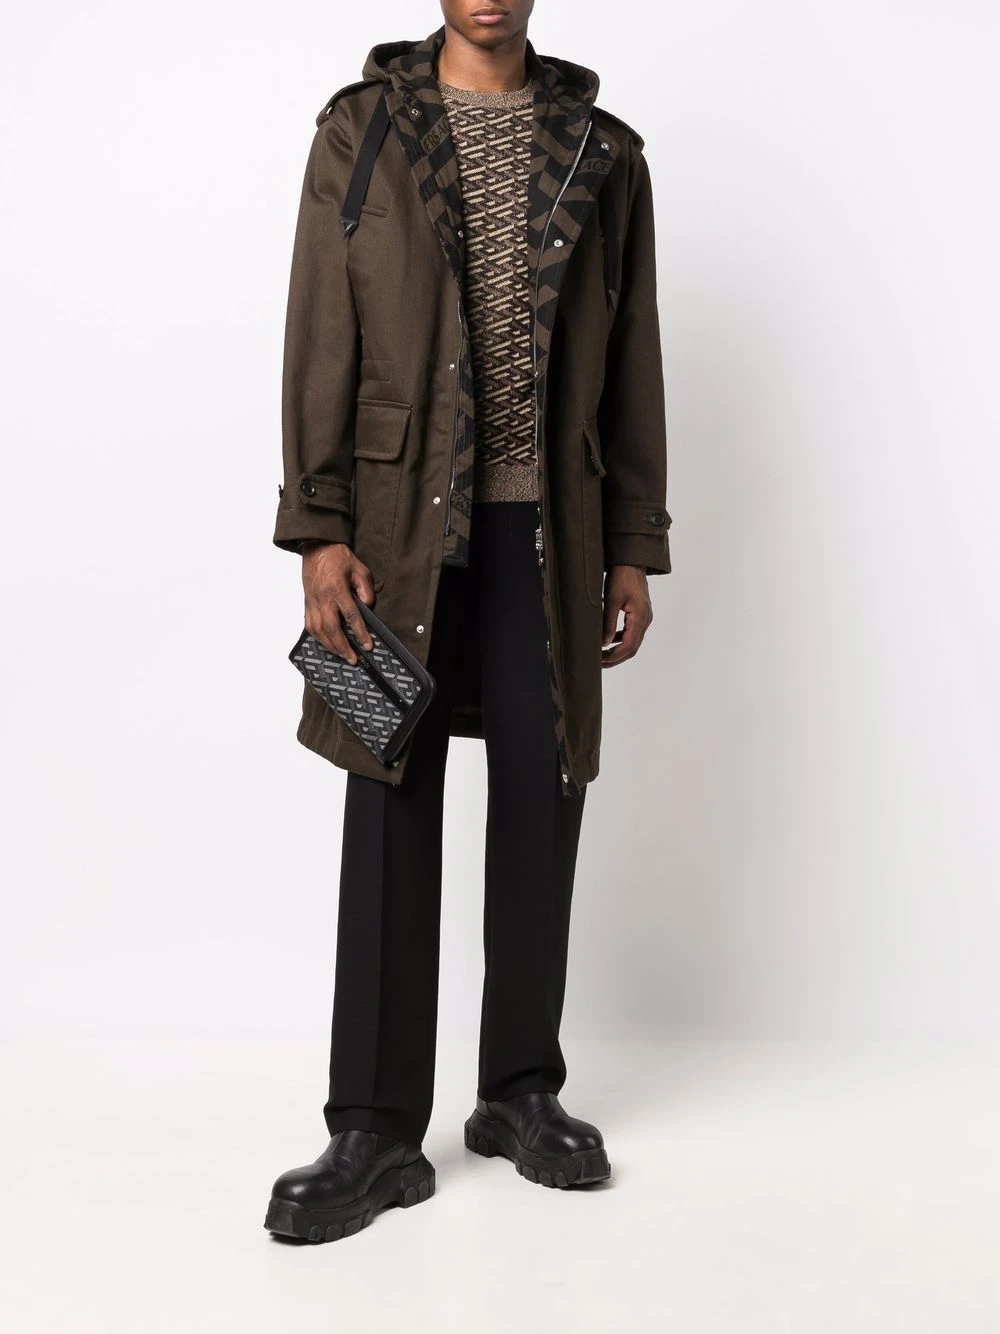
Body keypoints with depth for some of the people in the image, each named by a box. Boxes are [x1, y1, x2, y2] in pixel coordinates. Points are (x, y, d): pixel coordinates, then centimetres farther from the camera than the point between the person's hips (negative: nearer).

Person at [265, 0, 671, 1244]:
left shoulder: (603, 152, 12)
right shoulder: (362, 127, 6)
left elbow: (631, 363, 11)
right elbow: (319, 340, 0)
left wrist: (632, 550, 6)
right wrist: (320, 531, -9)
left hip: (546, 531, 2)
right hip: (403, 525, -2)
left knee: (543, 804, 5)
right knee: (393, 814, 0)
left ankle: (522, 1093, 22)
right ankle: (375, 1129, 10)